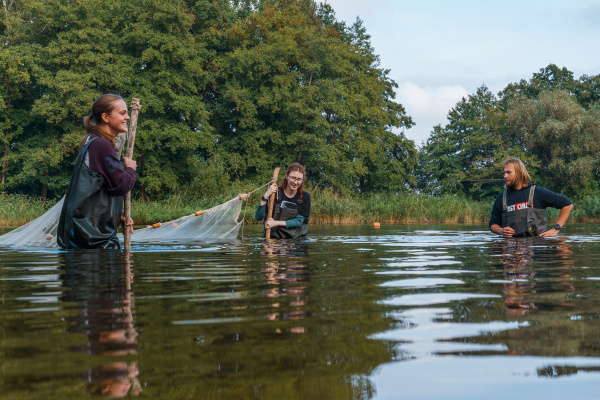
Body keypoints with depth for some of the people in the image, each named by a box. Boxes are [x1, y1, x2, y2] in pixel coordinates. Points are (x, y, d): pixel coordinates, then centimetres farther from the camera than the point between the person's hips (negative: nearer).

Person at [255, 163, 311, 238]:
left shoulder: (305, 197, 4)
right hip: (273, 237, -2)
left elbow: (299, 221, -2)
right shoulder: (275, 193, -2)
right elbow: (258, 218, -6)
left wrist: (277, 223, -13)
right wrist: (266, 196, -17)